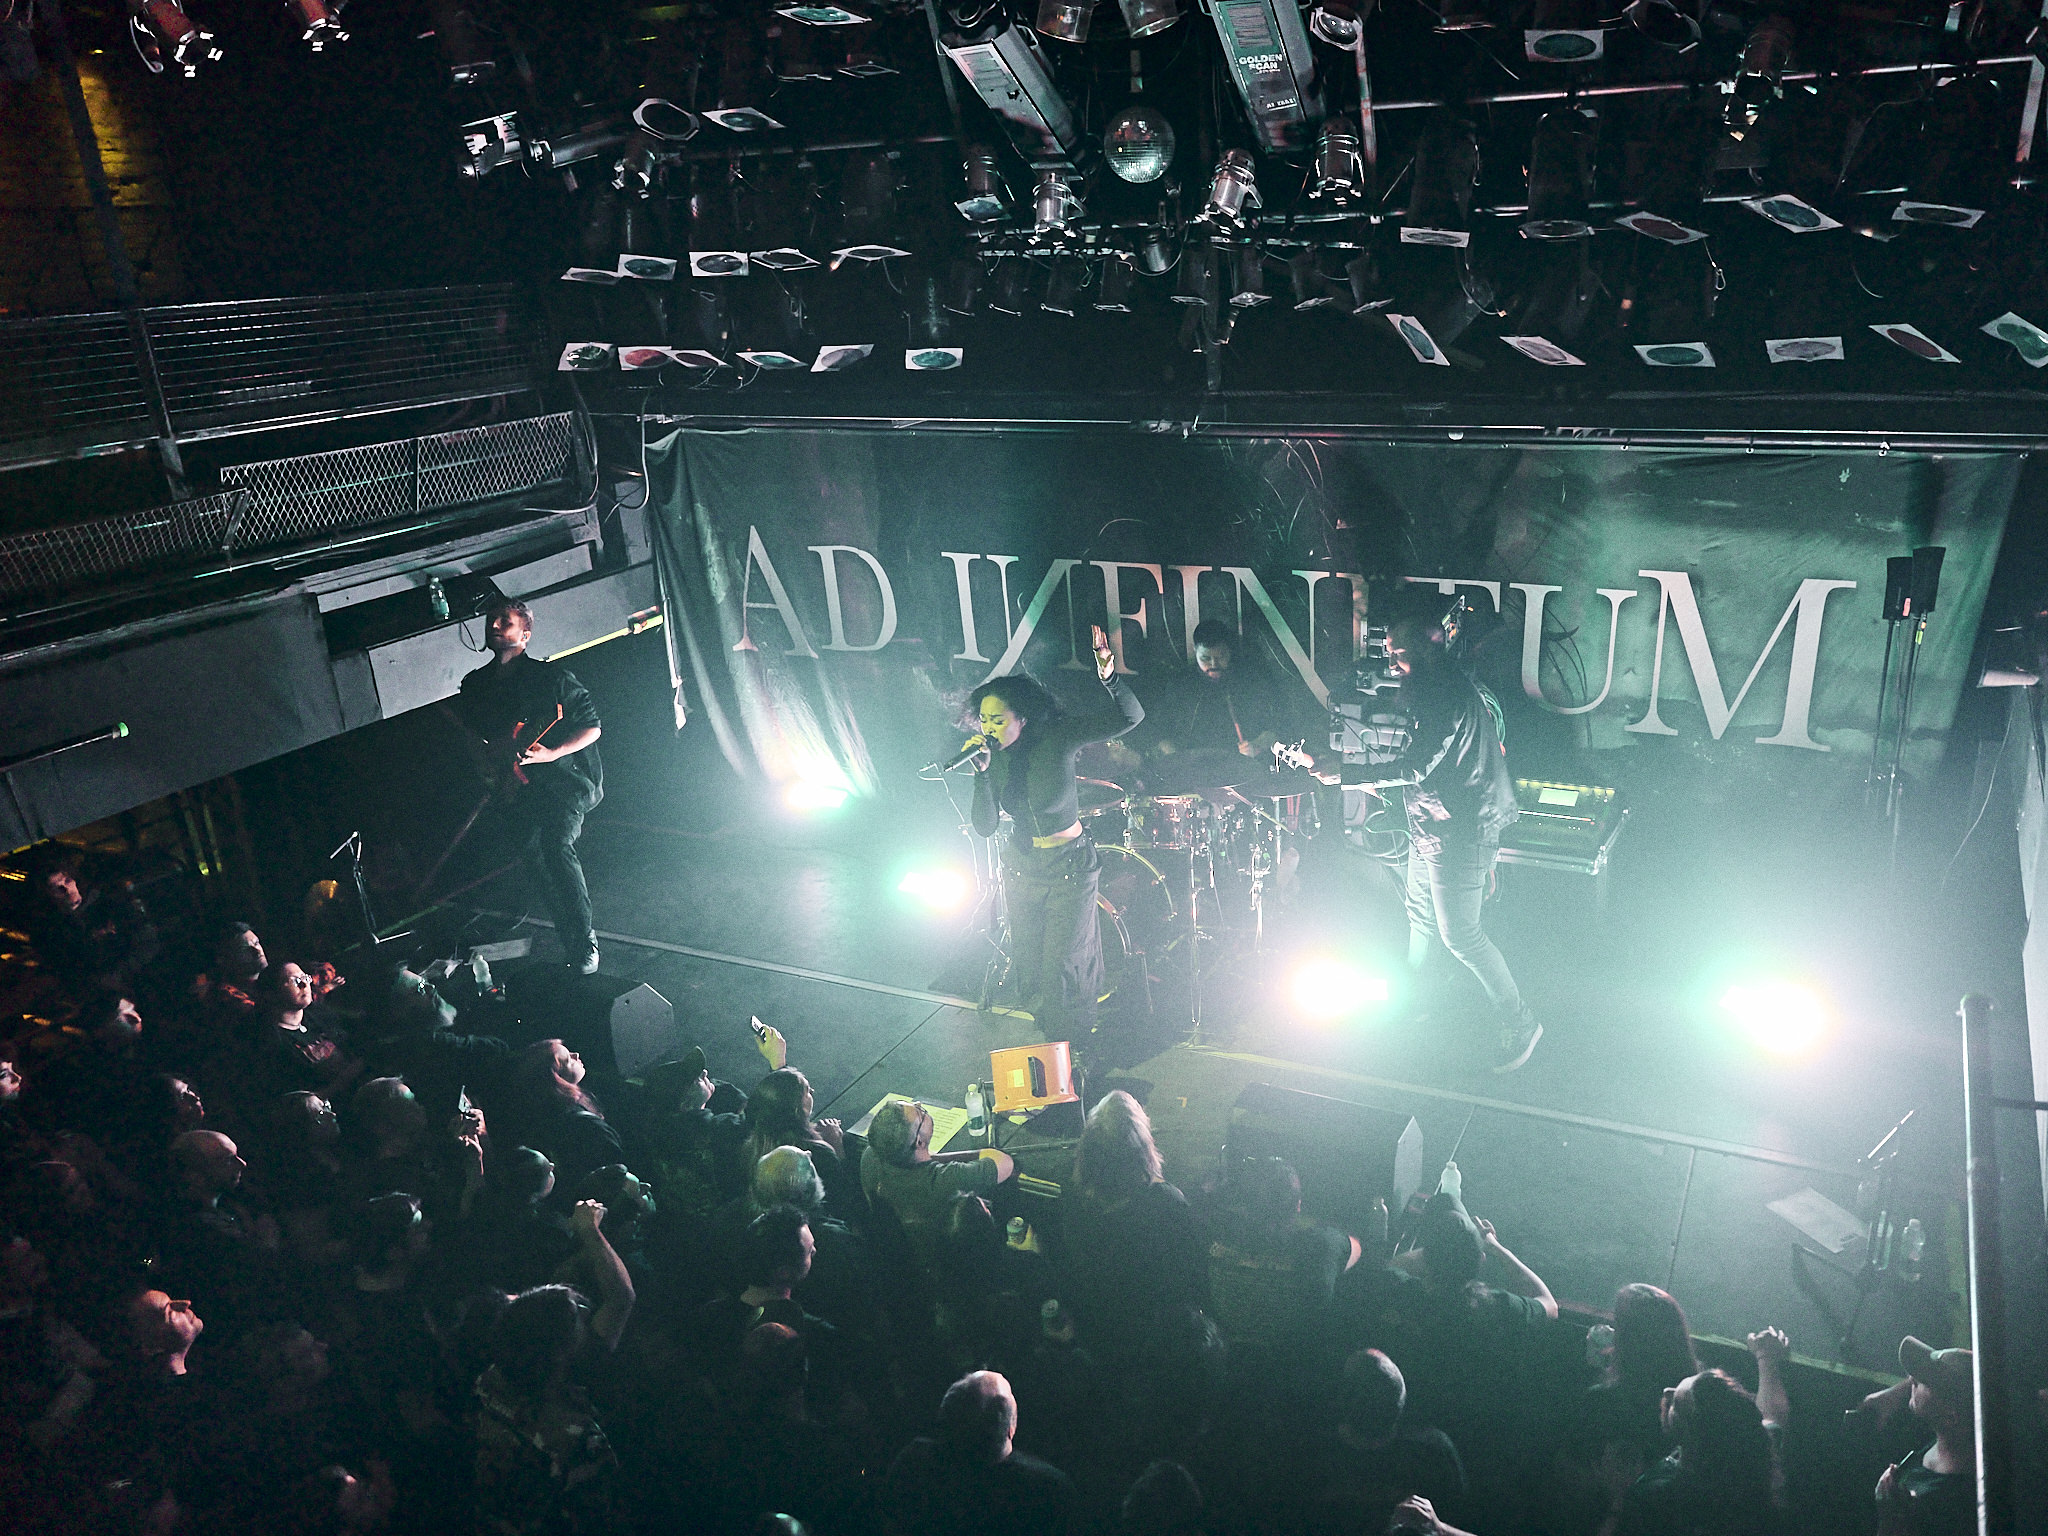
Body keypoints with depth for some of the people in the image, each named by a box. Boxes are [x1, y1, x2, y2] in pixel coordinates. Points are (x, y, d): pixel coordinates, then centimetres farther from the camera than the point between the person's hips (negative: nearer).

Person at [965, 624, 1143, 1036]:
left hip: (1070, 867, -4)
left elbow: (1132, 717, -23)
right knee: (1028, 967, 14)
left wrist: (1109, 678, -42)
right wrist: (982, 773, -26)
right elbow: (985, 826, -13)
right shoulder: (992, 755, -8)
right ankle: (1045, 1039, 39)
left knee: (1061, 968, 0)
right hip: (1021, 868, 4)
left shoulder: (1058, 737, -19)